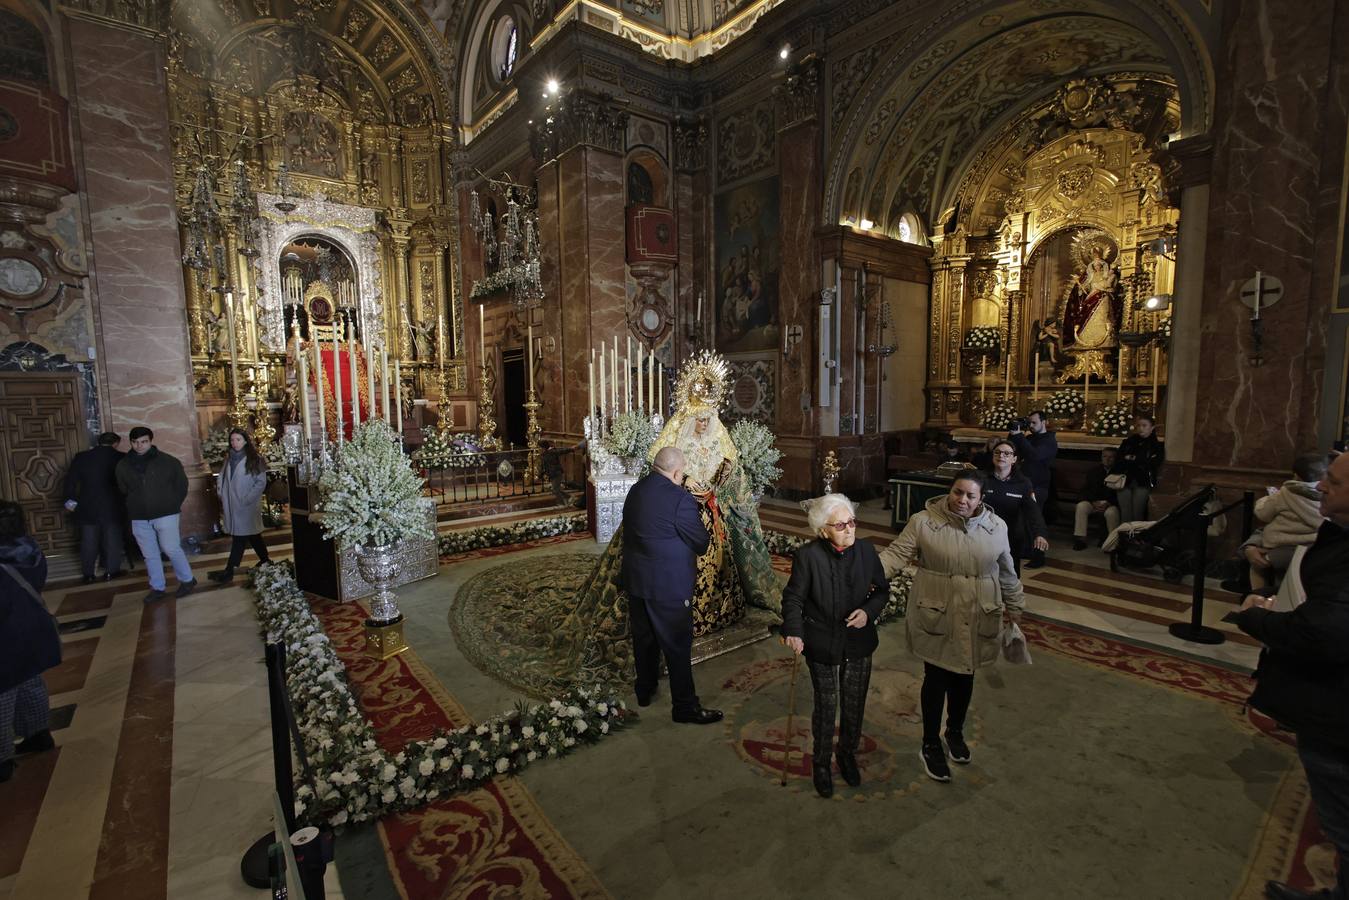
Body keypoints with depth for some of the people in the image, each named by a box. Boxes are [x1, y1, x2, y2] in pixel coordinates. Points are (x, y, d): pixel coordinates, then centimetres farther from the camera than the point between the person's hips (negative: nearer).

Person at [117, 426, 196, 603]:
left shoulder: (168, 461, -6)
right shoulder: (123, 465, 4)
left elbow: (182, 484, 3)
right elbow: (123, 490, 18)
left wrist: (174, 504, 2)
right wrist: (136, 504, 12)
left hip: (165, 514, -4)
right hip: (139, 518, 4)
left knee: (171, 549, -2)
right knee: (150, 555, 10)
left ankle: (187, 580, 14)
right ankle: (157, 588, 20)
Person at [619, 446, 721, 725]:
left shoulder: (635, 490, 2)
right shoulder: (680, 499, -21)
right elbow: (701, 544, -14)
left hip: (635, 580, 8)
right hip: (668, 586, -7)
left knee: (643, 638, 22)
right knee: (678, 646, 6)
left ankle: (644, 691, 39)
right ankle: (685, 707, 19)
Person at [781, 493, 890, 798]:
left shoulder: (866, 550, -10)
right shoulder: (807, 555, -19)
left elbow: (882, 590, 2)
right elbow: (794, 597, -12)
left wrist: (868, 611, -16)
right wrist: (793, 631, -25)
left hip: (859, 643, 3)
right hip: (822, 645, -3)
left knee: (854, 705, 19)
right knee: (826, 707, 12)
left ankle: (847, 755, 47)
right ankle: (822, 763, 38)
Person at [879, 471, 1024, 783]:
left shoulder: (996, 526, -1)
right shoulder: (923, 521, -12)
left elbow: (1006, 571, 11)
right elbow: (896, 554, -16)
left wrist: (1014, 605, 22)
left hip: (976, 619, 3)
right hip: (935, 616, -3)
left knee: (964, 677, 18)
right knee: (936, 678, 6)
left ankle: (955, 732, 42)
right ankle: (930, 746, 24)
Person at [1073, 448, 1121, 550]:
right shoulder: (1094, 471, 15)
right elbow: (1086, 490, 11)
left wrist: (1108, 503, -19)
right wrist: (1094, 502, -7)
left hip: (1111, 504, -3)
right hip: (1094, 502, 3)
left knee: (1111, 512, -36)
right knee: (1081, 506, -27)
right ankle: (1080, 539, -27)